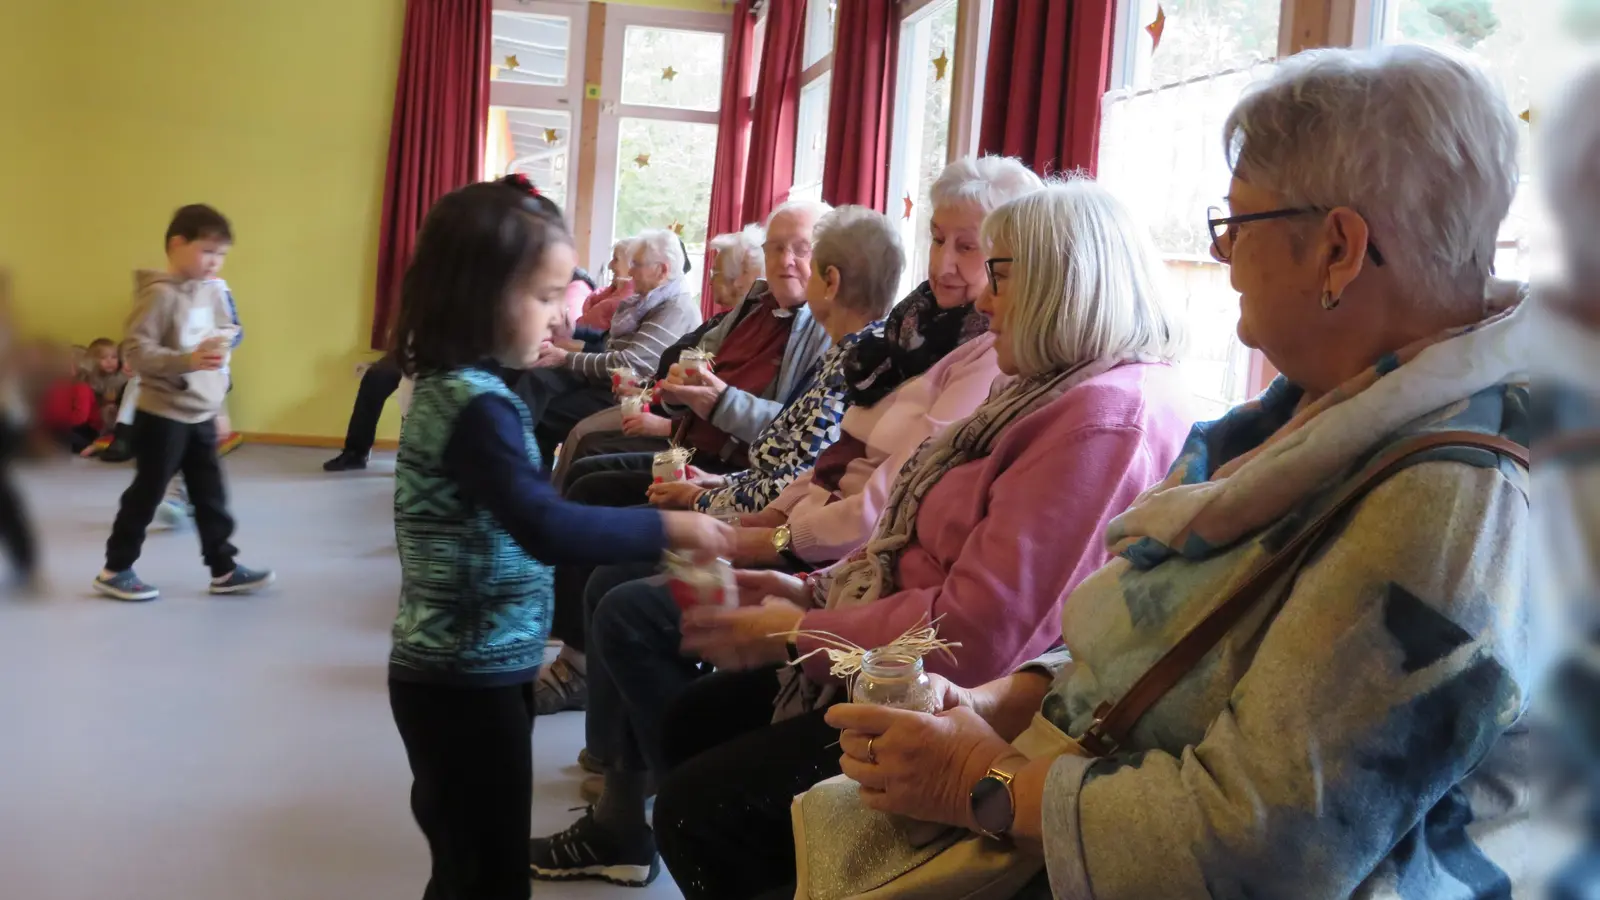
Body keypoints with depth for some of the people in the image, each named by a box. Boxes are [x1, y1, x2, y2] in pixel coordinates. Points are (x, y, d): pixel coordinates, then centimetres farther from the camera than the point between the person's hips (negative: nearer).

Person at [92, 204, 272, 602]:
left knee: (211, 495, 11)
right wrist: (187, 360, -33)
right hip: (163, 415, -7)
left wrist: (219, 401, 16)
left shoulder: (212, 291, 8)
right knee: (147, 493, 2)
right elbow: (136, 349, -21)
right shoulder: (160, 293, -15)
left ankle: (224, 569, 19)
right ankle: (115, 570, 16)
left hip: (201, 416, 7)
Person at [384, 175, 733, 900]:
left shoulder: (454, 385, 8)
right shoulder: (477, 403, -23)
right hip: (470, 677, -9)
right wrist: (666, 527, -25)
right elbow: (547, 530, -31)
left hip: (457, 668, 9)